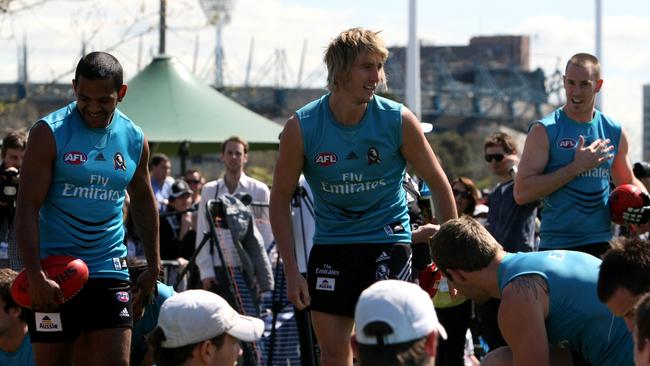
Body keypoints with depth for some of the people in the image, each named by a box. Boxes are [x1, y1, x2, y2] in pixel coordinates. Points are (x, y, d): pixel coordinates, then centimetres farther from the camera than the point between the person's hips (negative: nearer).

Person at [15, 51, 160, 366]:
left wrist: (153, 268, 19)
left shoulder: (134, 140, 7)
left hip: (110, 271, 3)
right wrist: (35, 276, -20)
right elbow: (27, 207, -11)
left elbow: (143, 202, 23)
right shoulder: (49, 133, -7)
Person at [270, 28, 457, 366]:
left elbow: (438, 185, -1)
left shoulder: (399, 120, -12)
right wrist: (291, 270, -7)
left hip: (388, 238, -2)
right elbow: (281, 198, -2)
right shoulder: (301, 127, -11)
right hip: (331, 242, 2)